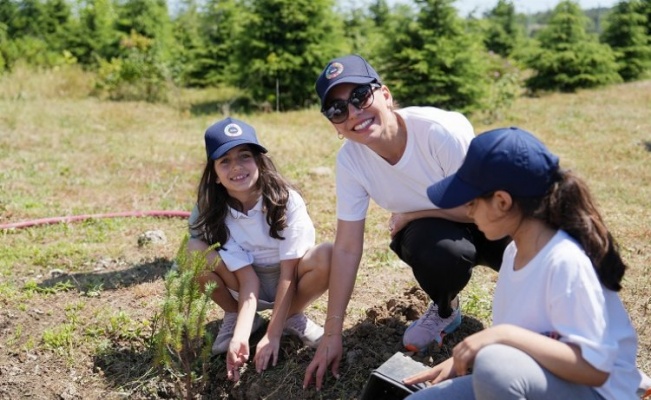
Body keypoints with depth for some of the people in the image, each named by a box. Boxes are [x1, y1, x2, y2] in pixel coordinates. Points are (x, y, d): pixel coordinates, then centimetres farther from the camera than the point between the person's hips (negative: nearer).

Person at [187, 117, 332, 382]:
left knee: (328, 257, -34)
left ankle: (293, 317, -4)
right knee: (194, 252, -27)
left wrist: (273, 335, -26)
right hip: (243, 283, 2)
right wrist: (240, 337, -35)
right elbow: (248, 279, -22)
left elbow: (288, 272, -23)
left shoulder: (287, 201, -25)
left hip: (289, 280, -1)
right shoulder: (211, 215, -20)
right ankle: (235, 318, -1)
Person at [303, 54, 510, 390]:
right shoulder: (350, 159, -19)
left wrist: (407, 216, -17)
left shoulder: (442, 130, -33)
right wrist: (332, 334, -14)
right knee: (440, 251, -33)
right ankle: (444, 311, 3)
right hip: (434, 232, 2)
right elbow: (347, 248, -14)